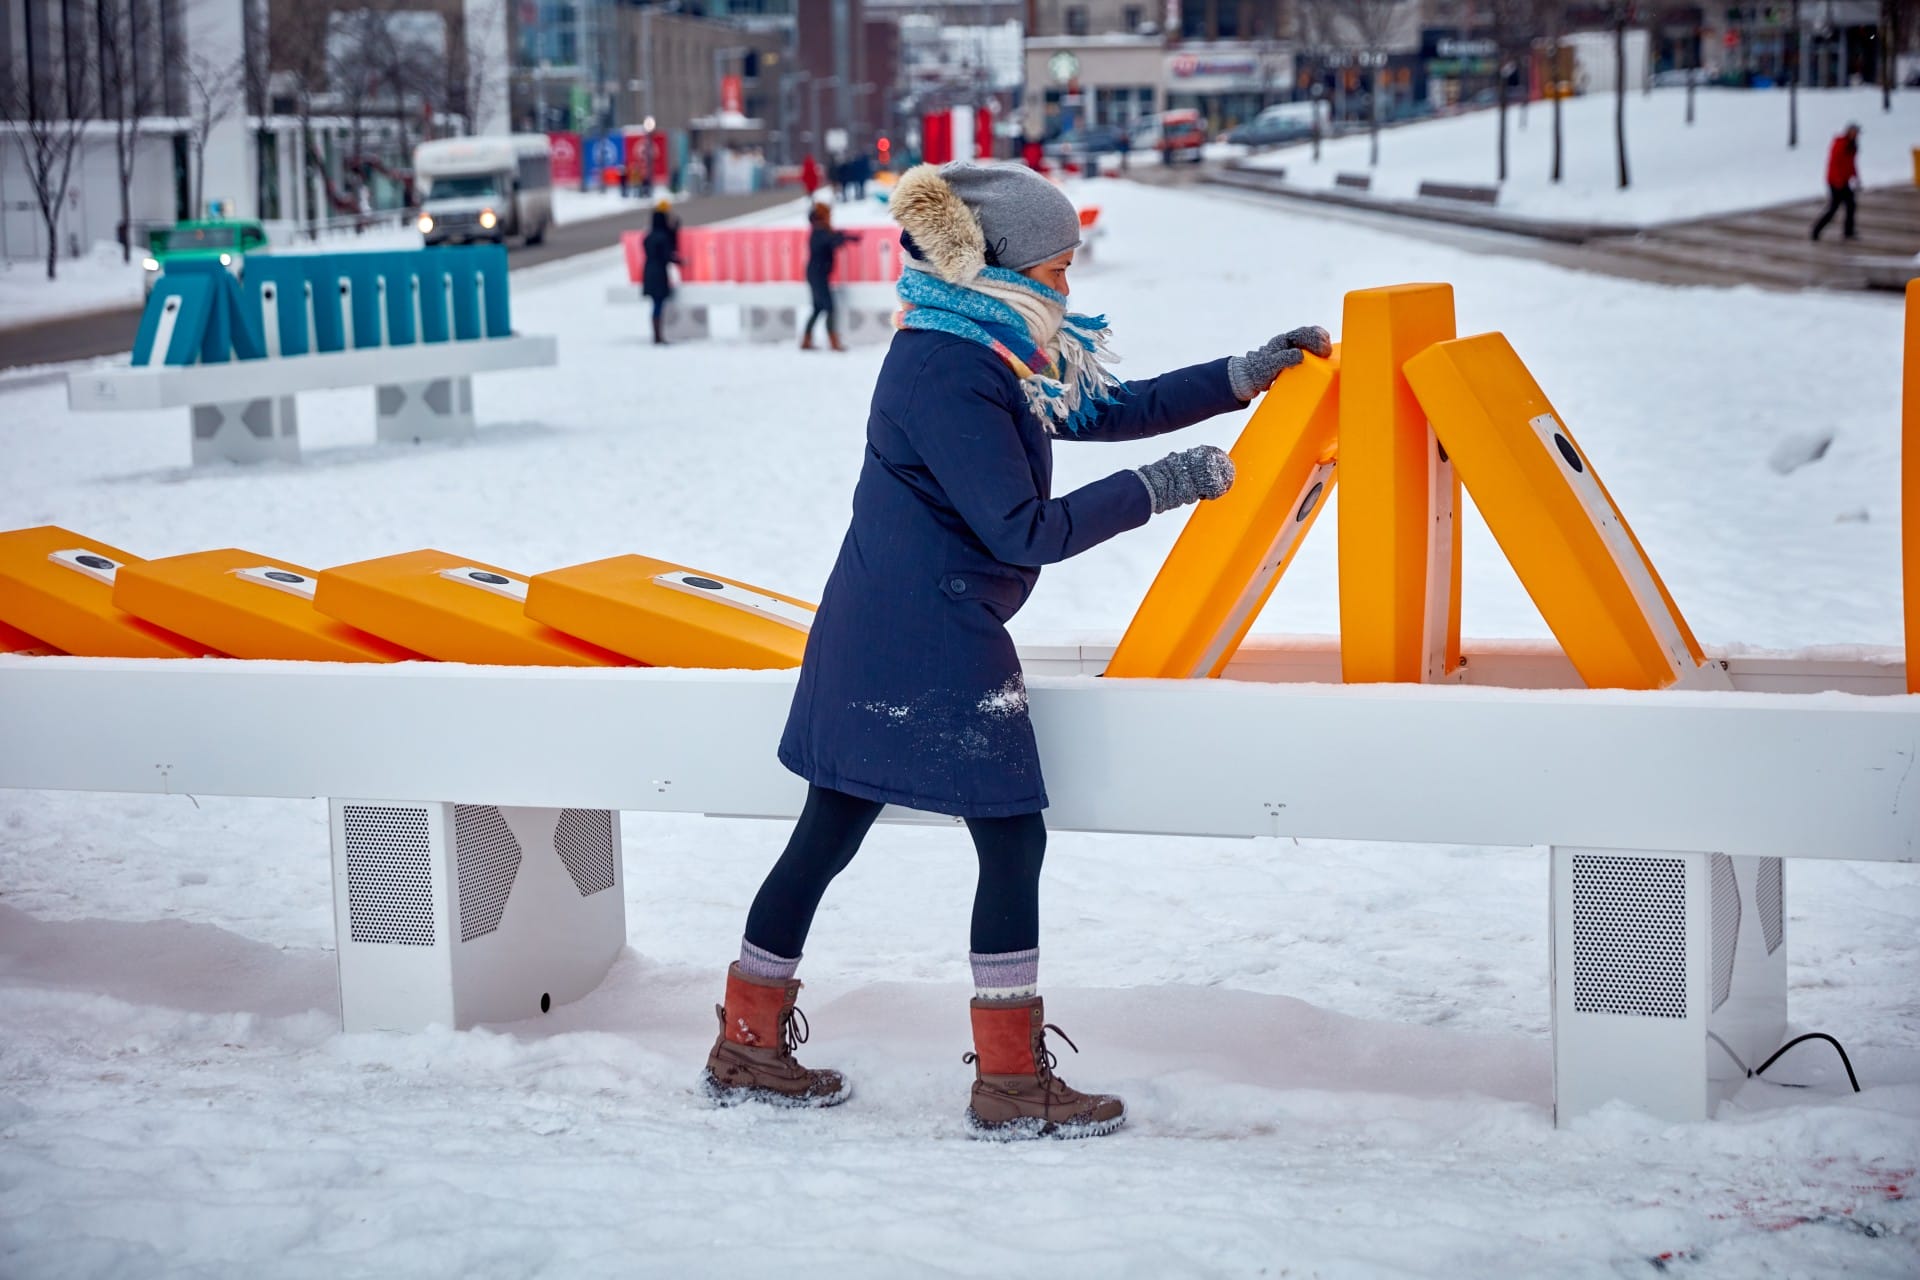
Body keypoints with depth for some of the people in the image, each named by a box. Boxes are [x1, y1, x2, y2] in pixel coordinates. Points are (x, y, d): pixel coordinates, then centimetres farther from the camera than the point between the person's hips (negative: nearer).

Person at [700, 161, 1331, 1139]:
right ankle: (1010, 1083, 4)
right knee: (1011, 838, -2)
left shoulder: (990, 352, 12)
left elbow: (1108, 409, 19)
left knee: (828, 834, 14)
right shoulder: (946, 372, -18)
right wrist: (1158, 490, -15)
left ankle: (747, 1048, 22)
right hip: (929, 643, -10)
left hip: (873, 639, 10)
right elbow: (1021, 529, -20)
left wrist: (1244, 376, 15)